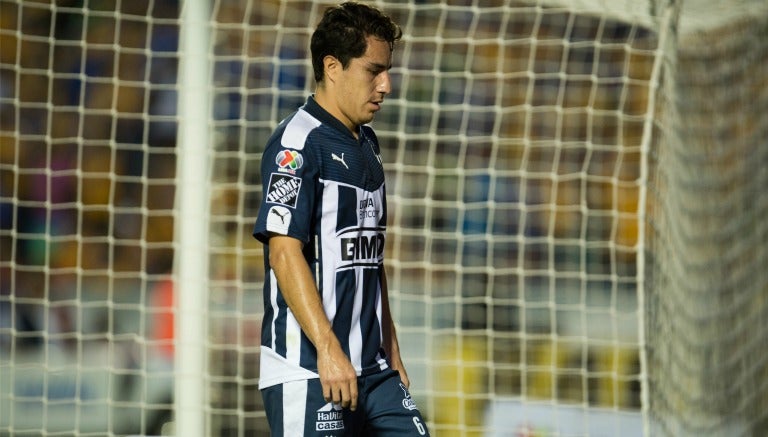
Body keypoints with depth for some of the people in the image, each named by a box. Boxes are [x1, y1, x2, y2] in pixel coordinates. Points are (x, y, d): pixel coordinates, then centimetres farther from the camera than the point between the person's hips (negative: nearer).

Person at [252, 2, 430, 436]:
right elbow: (284, 252, -18)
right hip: (307, 370, -8)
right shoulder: (298, 142, -10)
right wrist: (328, 349, -23)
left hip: (372, 368, 8)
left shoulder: (367, 144, 18)